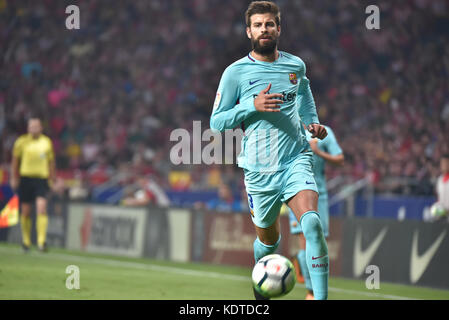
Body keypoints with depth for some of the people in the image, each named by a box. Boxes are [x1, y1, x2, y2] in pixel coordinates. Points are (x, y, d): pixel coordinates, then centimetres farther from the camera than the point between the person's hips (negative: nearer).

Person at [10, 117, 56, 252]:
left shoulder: (47, 142, 8)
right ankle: (26, 240, 21)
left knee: (42, 207, -16)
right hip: (25, 178, 0)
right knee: (26, 211, 4)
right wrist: (14, 178, 3)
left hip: (41, 179, 0)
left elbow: (51, 162, 16)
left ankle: (41, 241, -17)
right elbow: (15, 160, 8)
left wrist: (53, 179, 15)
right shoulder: (22, 141, 2)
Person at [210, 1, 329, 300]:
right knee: (268, 239, 13)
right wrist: (253, 105, -16)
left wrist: (313, 121, 15)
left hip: (296, 160, 1)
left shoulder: (296, 65, 6)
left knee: (311, 222, -25)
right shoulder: (236, 72, -4)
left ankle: (321, 297, -24)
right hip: (259, 171, -1)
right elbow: (216, 122, -2)